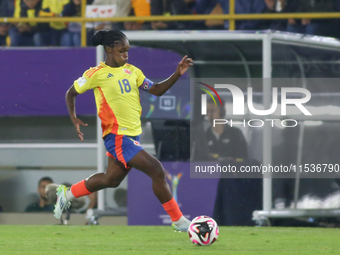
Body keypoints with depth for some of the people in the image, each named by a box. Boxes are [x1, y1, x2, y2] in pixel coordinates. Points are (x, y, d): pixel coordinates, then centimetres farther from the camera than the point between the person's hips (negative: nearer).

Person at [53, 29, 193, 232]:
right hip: (116, 136, -8)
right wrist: (74, 119, -10)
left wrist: (177, 74, -7)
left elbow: (156, 90, 7)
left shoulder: (132, 71, 9)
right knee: (157, 171, -15)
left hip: (133, 135, 8)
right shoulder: (97, 74, -8)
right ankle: (178, 221, -6)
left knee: (111, 180, 21)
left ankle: (67, 194, 40)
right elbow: (71, 93, 4)